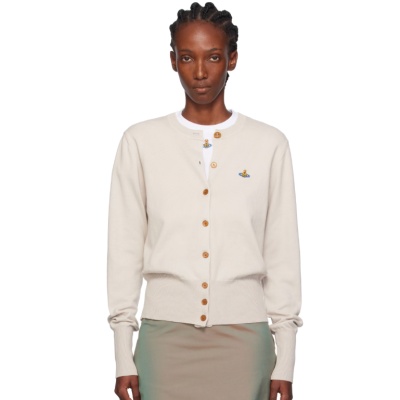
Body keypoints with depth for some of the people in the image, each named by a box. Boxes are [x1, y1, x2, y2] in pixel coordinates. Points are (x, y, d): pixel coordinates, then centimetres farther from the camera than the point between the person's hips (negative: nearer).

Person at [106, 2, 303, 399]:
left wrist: (285, 360, 2)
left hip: (243, 336, 0)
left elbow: (282, 253, 4)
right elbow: (125, 250, 4)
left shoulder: (269, 144, 3)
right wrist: (123, 355, 2)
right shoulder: (141, 142, 3)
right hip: (166, 335, 0)